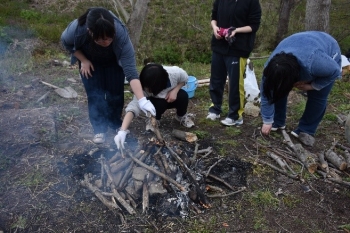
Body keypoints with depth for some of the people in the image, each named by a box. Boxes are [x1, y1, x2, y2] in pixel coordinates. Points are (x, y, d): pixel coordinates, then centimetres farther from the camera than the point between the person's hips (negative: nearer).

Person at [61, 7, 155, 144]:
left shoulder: (121, 35, -42)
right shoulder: (77, 29, -39)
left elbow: (130, 71, -45)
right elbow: (66, 42, -13)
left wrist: (142, 100, -53)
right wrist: (83, 60, -20)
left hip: (113, 61, 0)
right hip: (90, 61, 1)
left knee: (115, 91, -2)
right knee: (95, 94, -8)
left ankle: (116, 125, 20)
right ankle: (99, 129, 7)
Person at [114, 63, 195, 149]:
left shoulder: (176, 73, -35)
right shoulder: (143, 87, -38)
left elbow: (185, 79, -12)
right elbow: (133, 107, -46)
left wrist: (175, 90, -30)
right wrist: (122, 131, -59)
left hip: (171, 96, 2)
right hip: (157, 101, -1)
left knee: (183, 96, -30)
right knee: (159, 104, -35)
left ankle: (181, 116, 2)